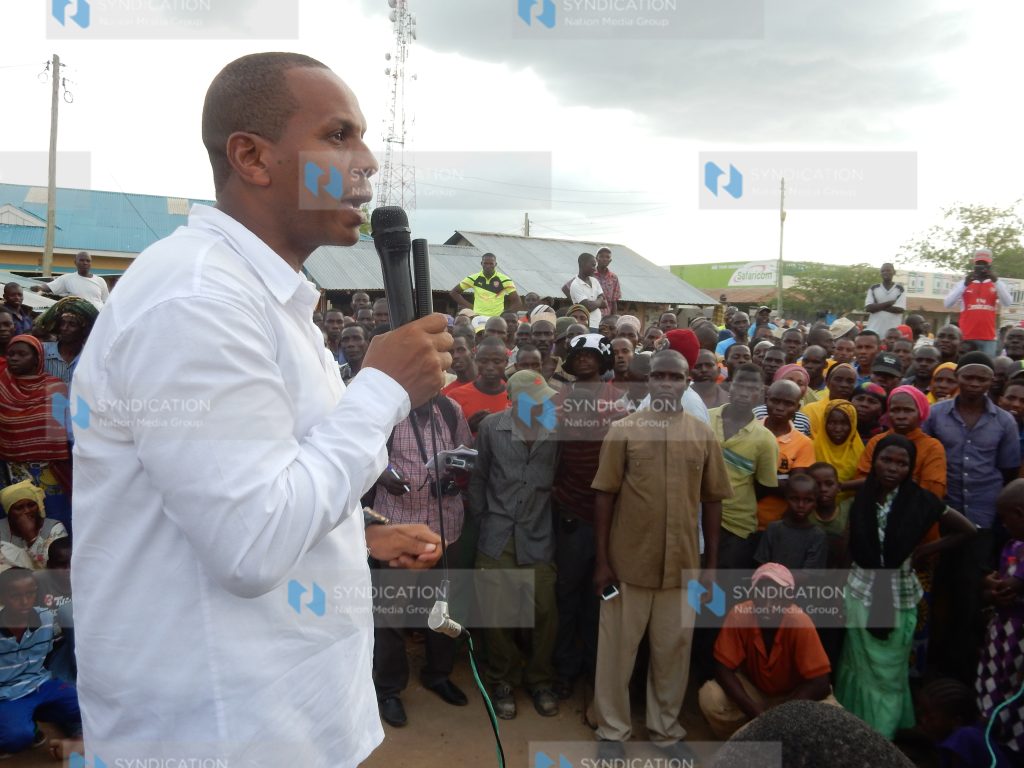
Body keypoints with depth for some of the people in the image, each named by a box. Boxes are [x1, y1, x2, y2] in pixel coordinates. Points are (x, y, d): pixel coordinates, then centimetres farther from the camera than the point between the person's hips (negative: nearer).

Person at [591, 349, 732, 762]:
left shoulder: (703, 435, 3)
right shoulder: (623, 430, -5)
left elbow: (712, 500, 8)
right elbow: (605, 496, -3)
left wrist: (711, 561, 6)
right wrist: (602, 559, -6)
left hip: (682, 563, 2)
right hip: (628, 560, -2)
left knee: (673, 650, 14)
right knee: (617, 649, 9)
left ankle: (666, 729, 33)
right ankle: (613, 731, 26)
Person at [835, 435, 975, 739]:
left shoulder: (920, 500, -11)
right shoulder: (862, 497, -4)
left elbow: (967, 531, -1)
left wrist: (924, 550, -5)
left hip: (899, 595, -2)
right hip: (860, 590, 2)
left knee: (888, 669, 10)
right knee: (862, 665, 14)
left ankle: (881, 734, 26)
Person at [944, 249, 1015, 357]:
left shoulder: (998, 285, 10)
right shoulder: (963, 283, 6)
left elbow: (1008, 304, -6)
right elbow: (947, 304, -6)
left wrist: (996, 281, -15)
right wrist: (964, 285, -15)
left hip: (988, 337, 1)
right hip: (967, 336, -1)